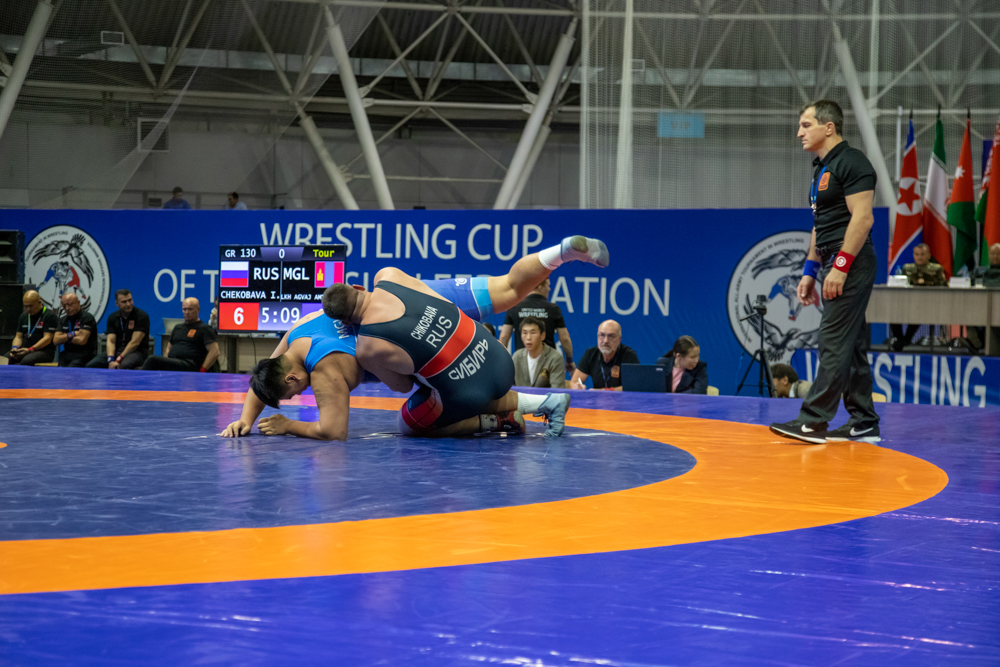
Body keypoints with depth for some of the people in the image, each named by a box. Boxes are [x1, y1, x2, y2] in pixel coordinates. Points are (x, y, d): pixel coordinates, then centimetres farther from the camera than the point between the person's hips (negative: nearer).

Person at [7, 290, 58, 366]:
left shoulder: (50, 316, -3)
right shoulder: (24, 316, 19)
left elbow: (47, 338, -11)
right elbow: (19, 336, 19)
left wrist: (30, 350, -21)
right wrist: (15, 347, -5)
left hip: (44, 350, -6)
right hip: (24, 350, 6)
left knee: (27, 360, -38)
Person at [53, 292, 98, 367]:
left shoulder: (87, 317, -5)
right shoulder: (63, 320, 17)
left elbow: (82, 340, -15)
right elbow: (56, 340, 6)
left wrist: (65, 338, 1)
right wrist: (71, 334, -8)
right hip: (66, 355, 6)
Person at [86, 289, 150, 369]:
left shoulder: (141, 316, -8)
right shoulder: (113, 317, 8)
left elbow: (135, 342, -14)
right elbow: (111, 341, -1)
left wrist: (119, 359, -19)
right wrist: (111, 361, -20)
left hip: (137, 352, -5)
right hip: (117, 351, 5)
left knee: (124, 365, -41)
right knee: (91, 365, -18)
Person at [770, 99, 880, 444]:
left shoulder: (851, 162, -11)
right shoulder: (822, 168, 19)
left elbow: (862, 218, -19)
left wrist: (840, 266, -22)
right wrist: (810, 271, 20)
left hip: (851, 264, -10)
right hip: (837, 267, 10)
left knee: (834, 344, -10)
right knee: (850, 346, 10)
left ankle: (814, 421, -11)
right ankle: (864, 423, 14)